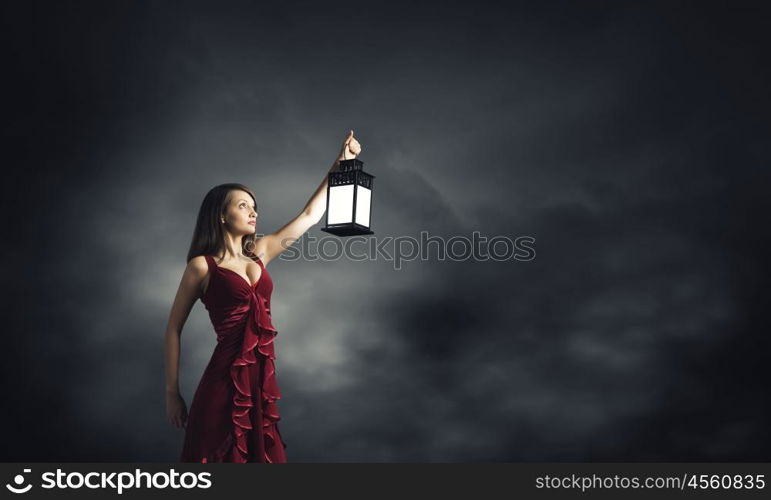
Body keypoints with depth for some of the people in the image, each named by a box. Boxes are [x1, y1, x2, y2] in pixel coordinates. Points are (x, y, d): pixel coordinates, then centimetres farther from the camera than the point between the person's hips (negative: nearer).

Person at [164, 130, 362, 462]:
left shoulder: (259, 253, 10)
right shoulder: (202, 266, -4)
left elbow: (309, 216, 13)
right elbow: (174, 330, 0)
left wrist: (339, 165, 11)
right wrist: (172, 393, -1)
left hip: (262, 378, 6)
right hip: (225, 382, -6)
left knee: (260, 458, 14)